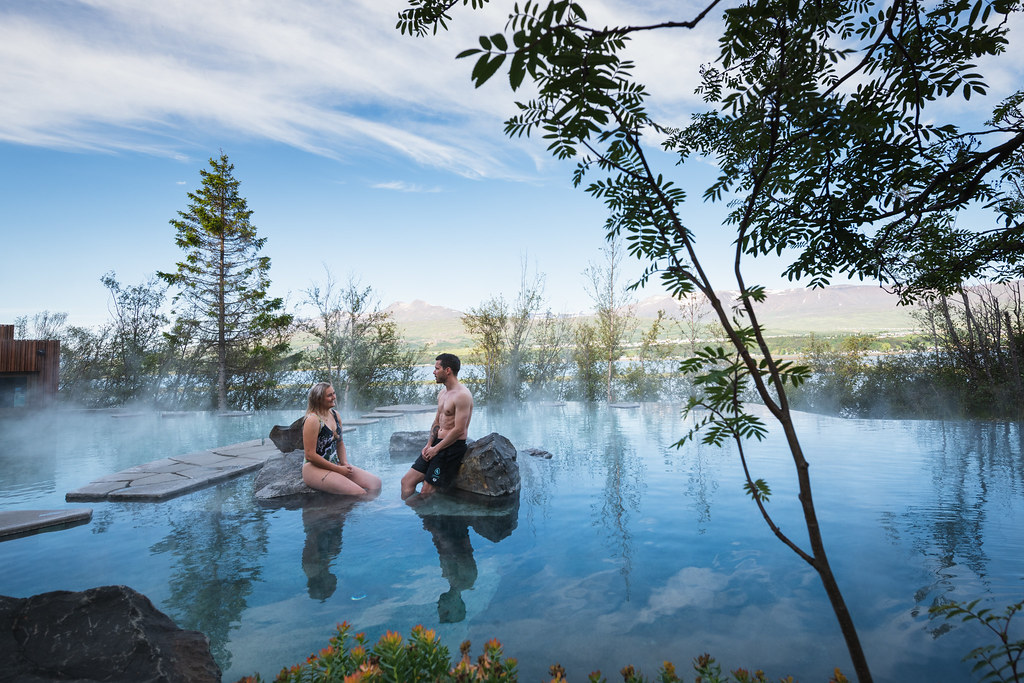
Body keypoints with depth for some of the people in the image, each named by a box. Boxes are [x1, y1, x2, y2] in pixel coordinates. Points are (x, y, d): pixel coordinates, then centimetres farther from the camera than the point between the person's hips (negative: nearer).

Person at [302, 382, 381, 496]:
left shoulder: (335, 415, 9)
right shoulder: (313, 420, -16)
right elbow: (310, 455, -18)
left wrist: (345, 464, 0)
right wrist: (338, 469, -15)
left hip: (336, 465, 8)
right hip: (315, 468, -8)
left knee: (376, 482, -5)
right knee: (359, 493, -25)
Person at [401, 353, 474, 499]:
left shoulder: (462, 395, -16)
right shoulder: (442, 393, 15)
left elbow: (459, 430, -20)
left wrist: (436, 449, -14)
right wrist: (429, 445, 4)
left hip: (453, 447, -9)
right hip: (437, 444, 9)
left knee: (426, 491, -10)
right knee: (407, 481, 4)